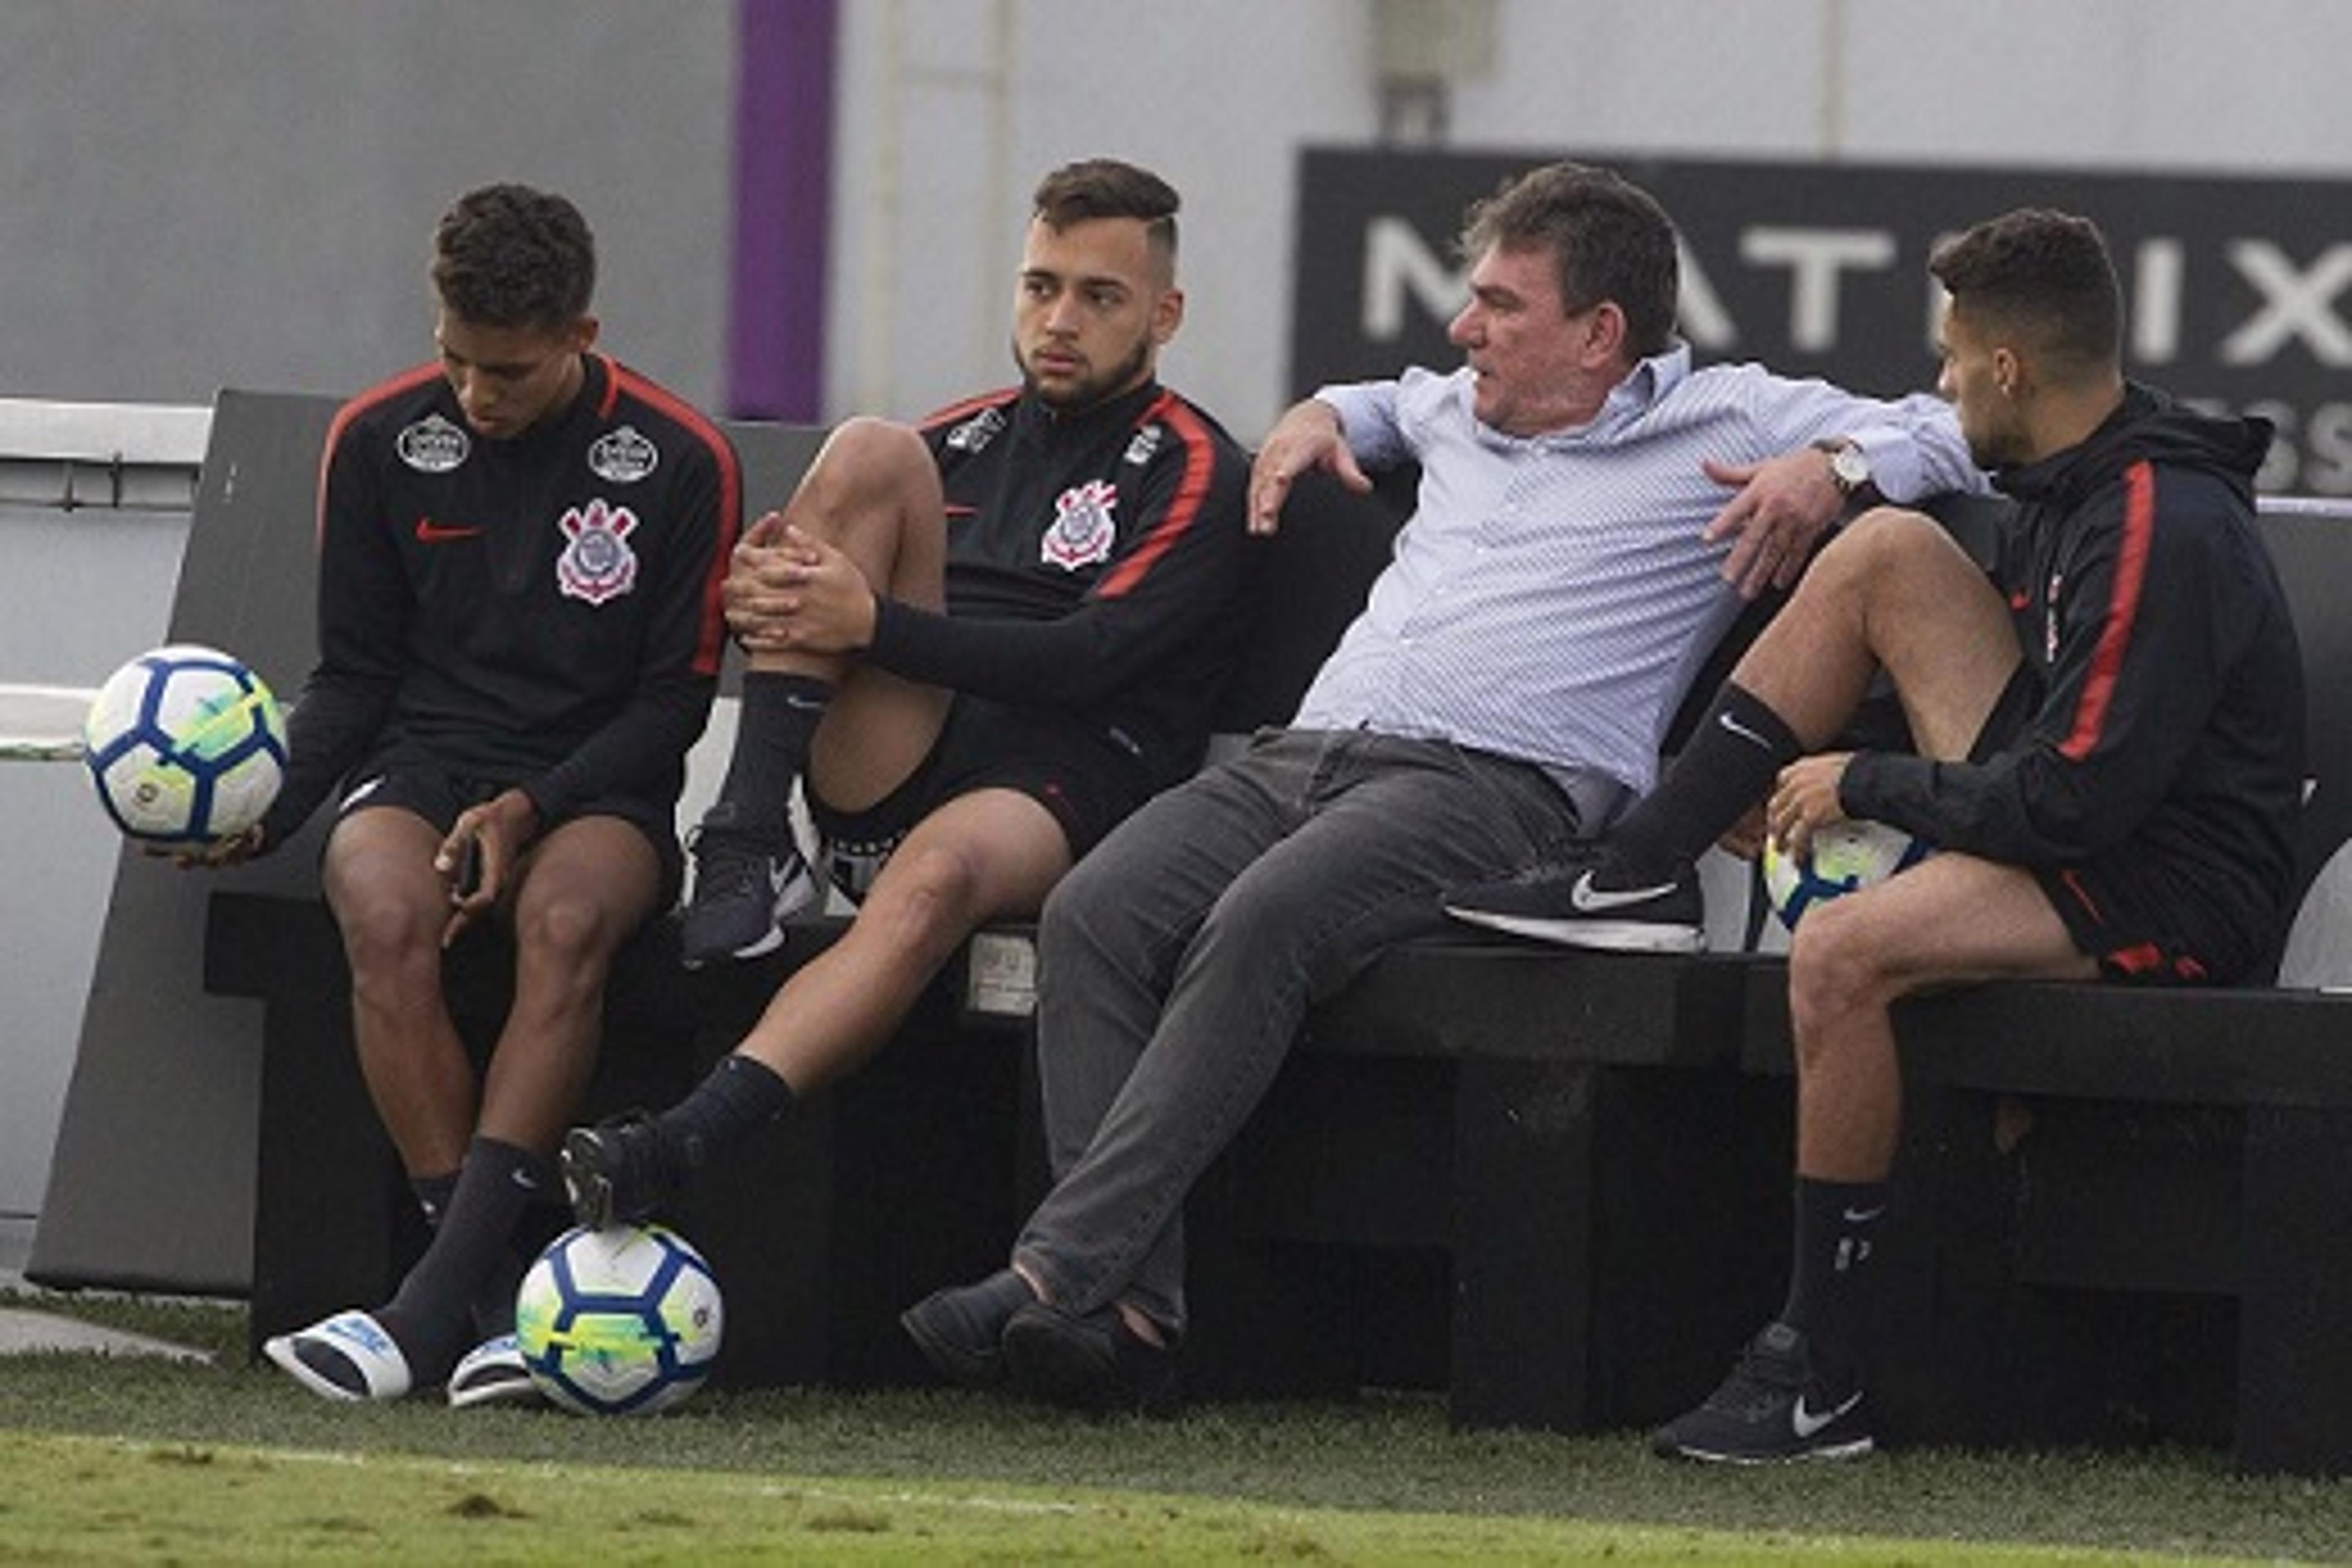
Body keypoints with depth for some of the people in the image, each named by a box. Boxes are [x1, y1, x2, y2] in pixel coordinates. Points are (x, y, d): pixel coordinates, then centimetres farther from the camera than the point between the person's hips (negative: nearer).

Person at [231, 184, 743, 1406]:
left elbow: (674, 699, 1)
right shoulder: (381, 441, 5)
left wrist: (532, 810, -14)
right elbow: (354, 672, 11)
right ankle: (490, 1300, -35)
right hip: (419, 764, 2)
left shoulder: (677, 462, -2)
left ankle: (437, 1302, -42)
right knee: (387, 916, -34)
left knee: (566, 920, -37)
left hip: (595, 789, -2)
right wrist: (266, 811, -7)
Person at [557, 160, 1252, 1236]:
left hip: (1061, 792, -5)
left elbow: (1088, 659, -9)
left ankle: (676, 1149, -58)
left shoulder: (1191, 472, 6)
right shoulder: (963, 440, 23)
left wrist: (873, 624, -18)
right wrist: (763, 595, -7)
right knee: (868, 456, -13)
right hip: (887, 776, 5)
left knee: (940, 869, -41)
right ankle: (747, 842, -23)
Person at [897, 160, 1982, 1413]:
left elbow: (1942, 434, 11)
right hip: (1305, 749, 6)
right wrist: (1321, 414, 35)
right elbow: (1395, 403, 56)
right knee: (1095, 913, -24)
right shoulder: (1461, 414, 32)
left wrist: (1831, 471, -7)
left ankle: (1059, 1267, -39)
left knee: (1260, 921, -36)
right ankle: (1130, 1313, -31)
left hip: (1495, 781, -6)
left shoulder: (1724, 424, 13)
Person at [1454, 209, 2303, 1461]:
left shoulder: (2161, 535, -22)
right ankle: (1632, 877, 6)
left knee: (1840, 953, -32)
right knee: (1887, 550, 2)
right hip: (2074, 818, 10)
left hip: (2172, 892, -10)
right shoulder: (2073, 485, 9)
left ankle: (1820, 1378, -24)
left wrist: (1864, 783, -11)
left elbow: (2070, 802, -25)